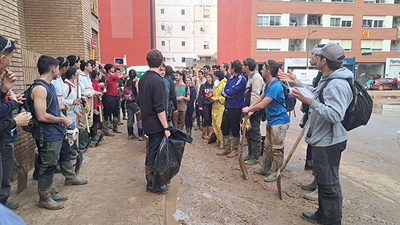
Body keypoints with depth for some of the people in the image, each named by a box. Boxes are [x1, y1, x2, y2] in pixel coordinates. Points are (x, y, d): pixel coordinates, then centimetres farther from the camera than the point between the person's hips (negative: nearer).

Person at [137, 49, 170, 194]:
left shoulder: (142, 79, 8)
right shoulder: (158, 81, -20)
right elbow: (160, 108, -23)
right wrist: (166, 128, -19)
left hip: (147, 121, 9)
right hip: (156, 124, -9)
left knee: (151, 151, 19)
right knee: (154, 153, 1)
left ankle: (151, 180, 32)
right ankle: (152, 184, 13)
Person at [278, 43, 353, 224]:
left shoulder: (337, 85, -23)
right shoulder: (327, 80, 11)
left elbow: (335, 115, -33)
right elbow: (315, 96, 22)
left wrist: (309, 102, -33)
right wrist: (296, 83, 21)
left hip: (328, 143, -11)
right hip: (322, 140, 11)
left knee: (330, 184, 1)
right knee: (323, 180, 22)